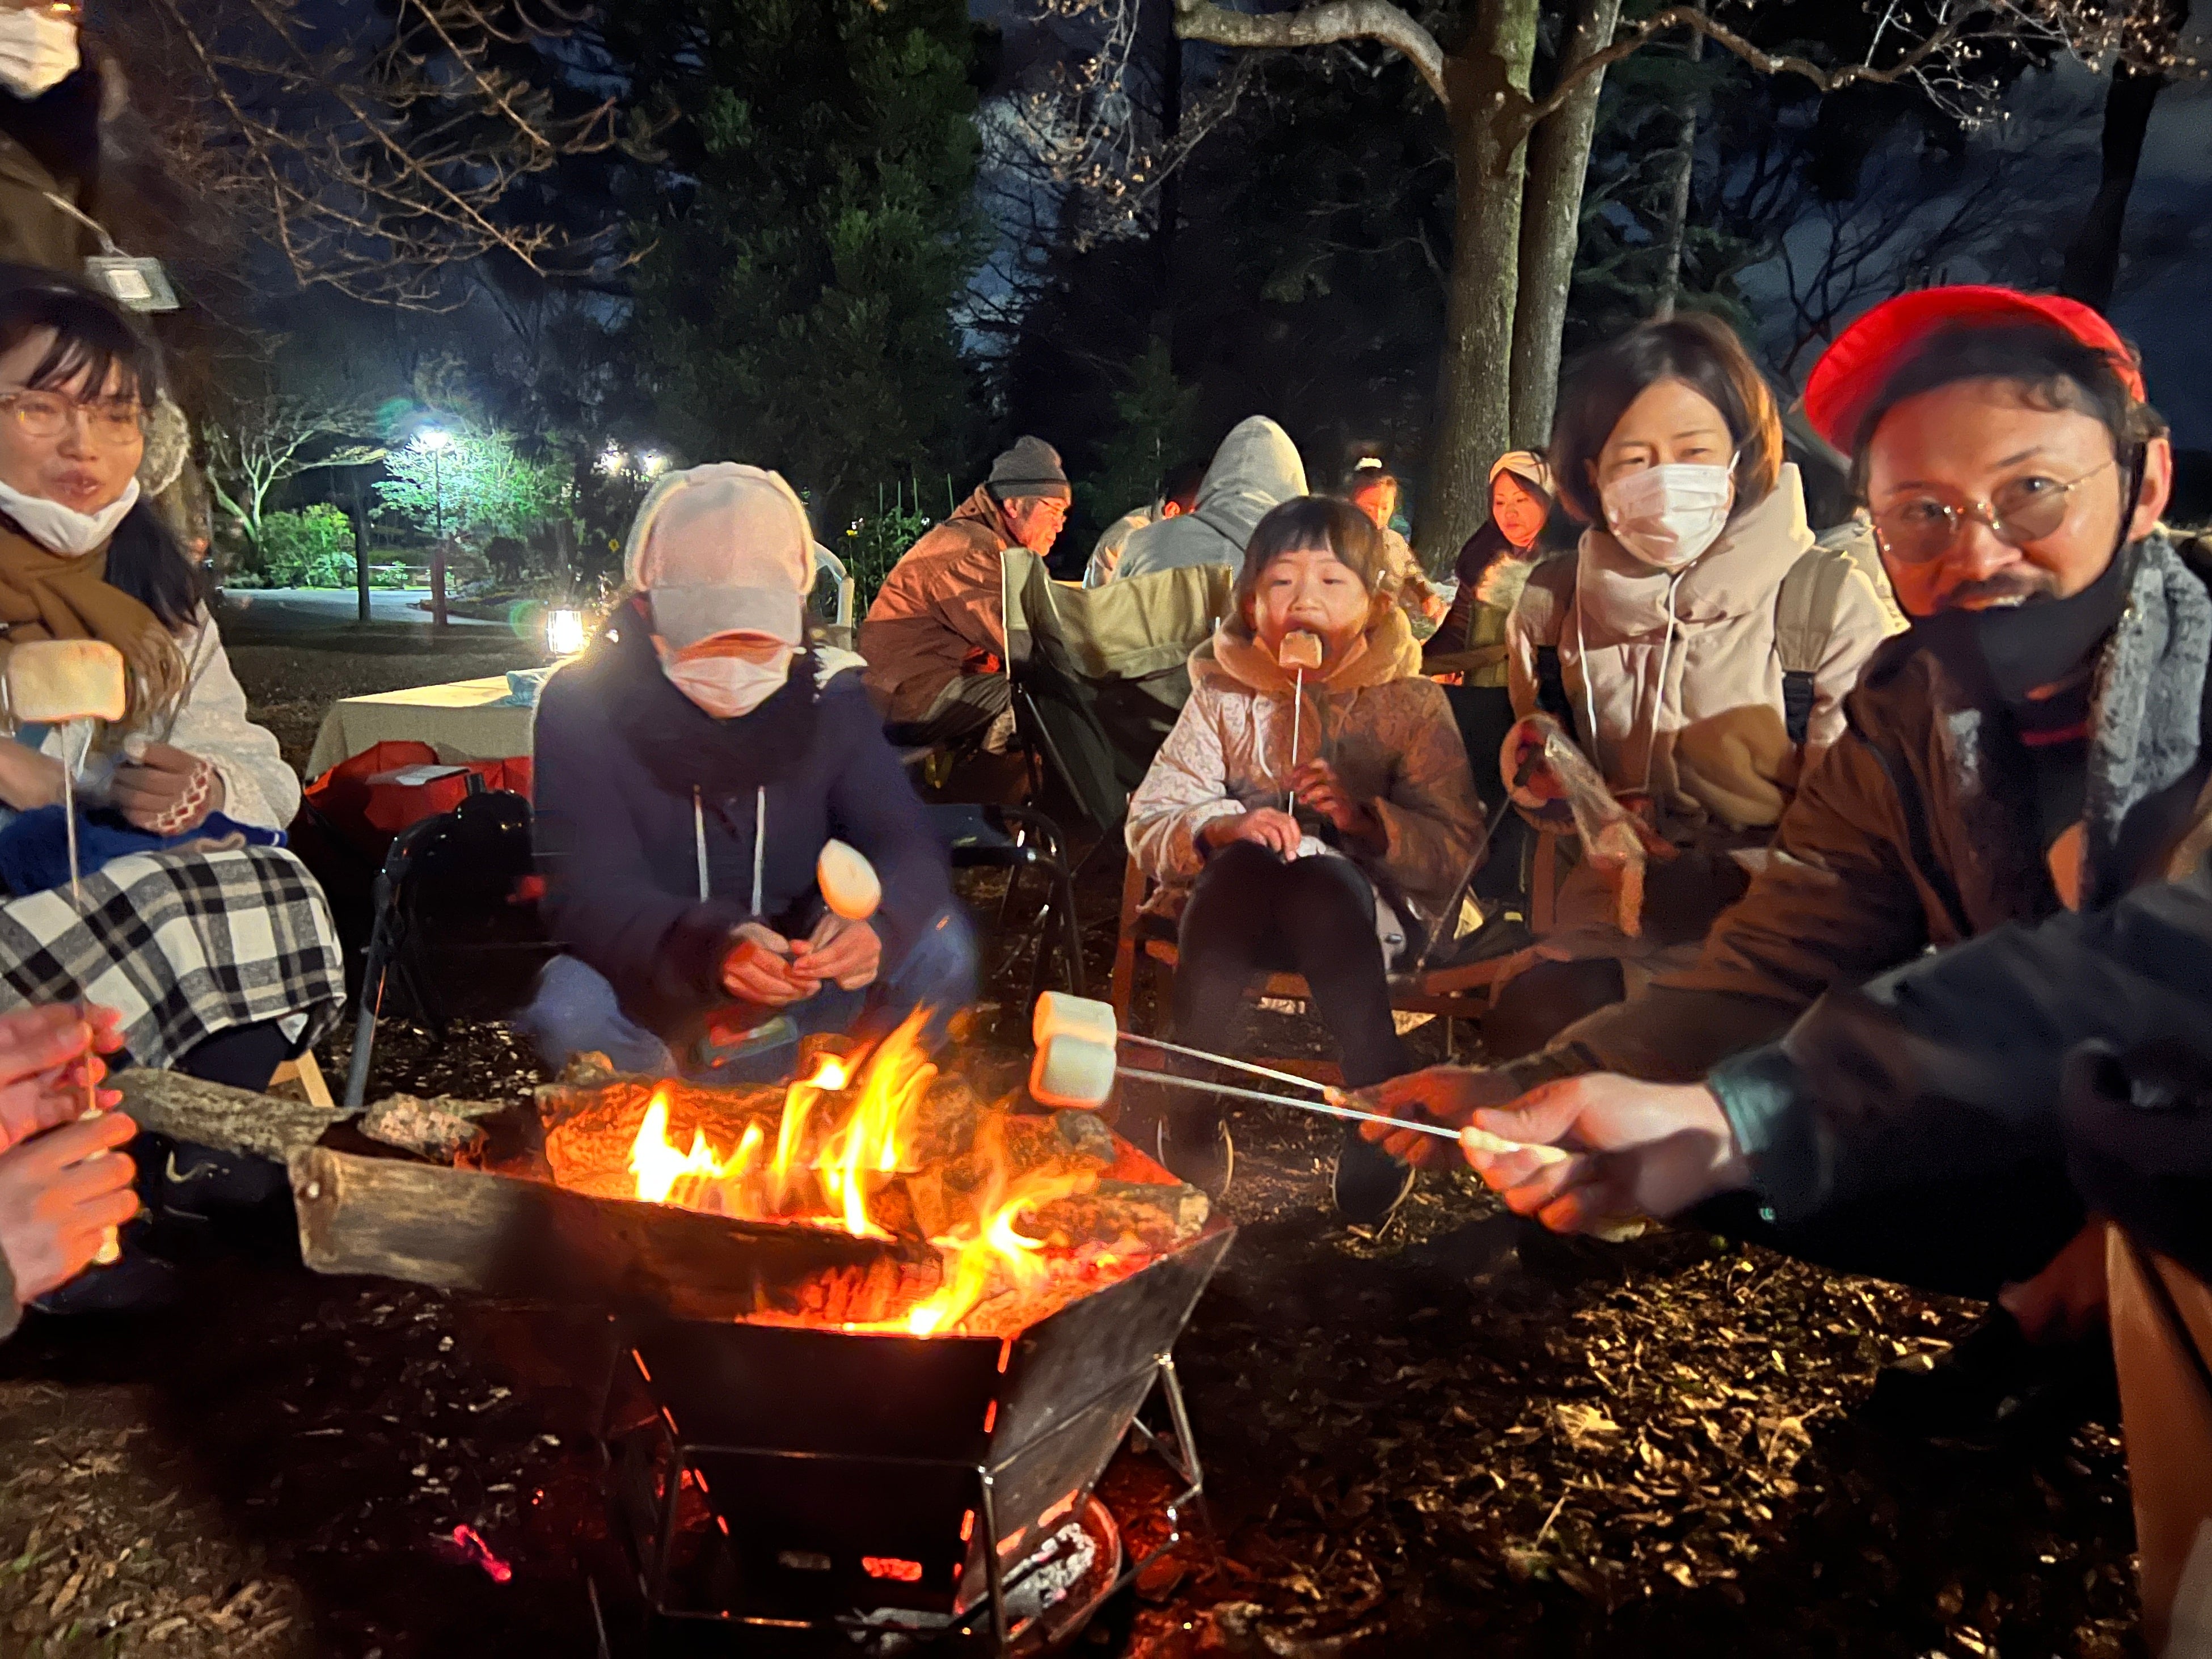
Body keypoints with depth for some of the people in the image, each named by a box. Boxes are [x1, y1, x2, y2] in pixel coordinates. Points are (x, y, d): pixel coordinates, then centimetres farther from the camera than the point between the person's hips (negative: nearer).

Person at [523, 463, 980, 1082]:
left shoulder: (826, 696, -5)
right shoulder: (583, 705, -13)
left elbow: (908, 847, -13)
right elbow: (588, 893, -23)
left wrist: (873, 925, -39)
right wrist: (706, 949, -45)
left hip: (800, 979, 2)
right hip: (654, 989, -2)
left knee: (942, 946, -20)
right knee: (569, 1012, -33)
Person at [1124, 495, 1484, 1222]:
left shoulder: (1411, 705, 6)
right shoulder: (1223, 699, 9)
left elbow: (1454, 849, -2)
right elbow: (1149, 826, 0)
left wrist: (1365, 817, -20)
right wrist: (1223, 827, -21)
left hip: (1365, 909, -1)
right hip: (1235, 903, 1)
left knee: (1319, 877, -36)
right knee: (1241, 863, -34)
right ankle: (1188, 1105, -32)